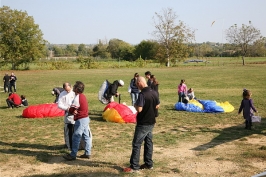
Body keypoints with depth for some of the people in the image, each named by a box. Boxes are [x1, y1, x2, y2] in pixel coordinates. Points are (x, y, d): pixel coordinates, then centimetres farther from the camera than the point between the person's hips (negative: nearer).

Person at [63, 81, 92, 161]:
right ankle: (87, 153, 18)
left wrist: (73, 111, 7)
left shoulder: (77, 98, -19)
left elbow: (71, 110, -14)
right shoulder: (83, 96, 10)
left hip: (80, 120, -10)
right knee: (86, 136, 12)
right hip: (86, 118, 10)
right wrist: (75, 111, -2)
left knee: (76, 138, -3)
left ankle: (73, 155, 3)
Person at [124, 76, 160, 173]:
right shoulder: (154, 93, 3)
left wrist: (135, 105, -6)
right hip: (151, 122, 8)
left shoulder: (142, 94, -22)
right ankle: (149, 164, 23)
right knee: (148, 142, 16)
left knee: (136, 144, -1)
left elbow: (139, 109, -25)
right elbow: (157, 106, 14)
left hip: (143, 124, -8)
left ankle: (134, 167, 2)